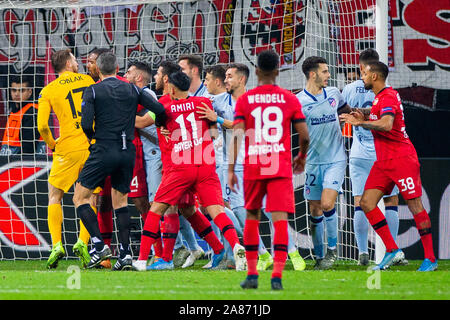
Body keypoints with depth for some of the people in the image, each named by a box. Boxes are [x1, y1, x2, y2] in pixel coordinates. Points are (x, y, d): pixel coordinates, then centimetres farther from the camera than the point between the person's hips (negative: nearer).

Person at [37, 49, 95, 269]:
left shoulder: (48, 91, 3)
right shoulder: (88, 81, 8)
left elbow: (42, 126, -5)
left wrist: (52, 144, 12)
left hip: (68, 149, -1)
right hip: (93, 147, 2)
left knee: (55, 197, 9)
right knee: (90, 199, 11)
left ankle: (56, 245, -4)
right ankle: (83, 242, -5)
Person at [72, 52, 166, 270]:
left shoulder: (93, 91, -3)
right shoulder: (132, 90, 8)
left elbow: (86, 123, -13)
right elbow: (159, 110, 1)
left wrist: (91, 136, 10)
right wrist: (158, 126, 22)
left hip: (104, 151, -5)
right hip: (128, 152, 5)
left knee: (80, 197, 5)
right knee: (120, 201, 17)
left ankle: (100, 246, -8)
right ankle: (125, 254, 6)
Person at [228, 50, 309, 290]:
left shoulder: (244, 100, 0)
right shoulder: (290, 100, 2)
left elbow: (237, 135, -8)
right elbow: (304, 136, 1)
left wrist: (231, 169, -5)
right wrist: (302, 157, 21)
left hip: (253, 167, 1)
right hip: (281, 168, -1)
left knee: (251, 217, 16)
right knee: (280, 219, -5)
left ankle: (252, 274, 14)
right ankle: (277, 275, -17)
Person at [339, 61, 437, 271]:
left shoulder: (388, 97, -13)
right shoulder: (379, 98, 17)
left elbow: (386, 125, -29)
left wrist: (360, 122, -20)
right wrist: (364, 120, 10)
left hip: (401, 159, -10)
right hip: (383, 161, 10)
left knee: (415, 206, -6)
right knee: (366, 203, -2)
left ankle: (430, 258, -1)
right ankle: (392, 251, 0)